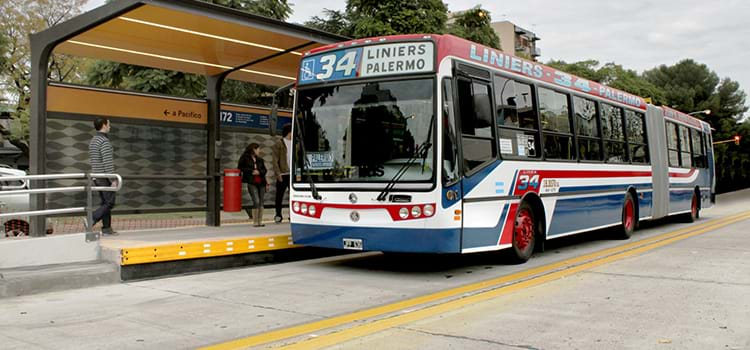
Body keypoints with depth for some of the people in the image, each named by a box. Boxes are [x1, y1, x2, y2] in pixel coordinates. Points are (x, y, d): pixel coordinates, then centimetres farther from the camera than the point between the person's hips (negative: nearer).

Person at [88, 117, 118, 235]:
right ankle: (91, 221, -18)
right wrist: (113, 179, -20)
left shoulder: (93, 140, 14)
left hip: (97, 177, 9)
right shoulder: (105, 141, -17)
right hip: (105, 177, -9)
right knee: (109, 203, -6)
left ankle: (107, 228, 10)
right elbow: (108, 163, -22)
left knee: (105, 203, 10)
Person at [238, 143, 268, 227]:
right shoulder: (245, 158, 1)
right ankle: (255, 222, -4)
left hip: (261, 182, 5)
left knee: (261, 202, 6)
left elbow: (264, 170, 15)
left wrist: (259, 172, -5)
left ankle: (260, 221, 14)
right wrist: (251, 171, -9)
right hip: (251, 183, -5)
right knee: (256, 201, -14)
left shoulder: (260, 159, 16)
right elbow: (240, 168, -3)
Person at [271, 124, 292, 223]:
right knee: (279, 195, 3)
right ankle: (278, 215, 13)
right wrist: (278, 173, -15)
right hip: (283, 174, -4)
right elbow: (275, 160, -7)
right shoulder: (279, 143, -2)